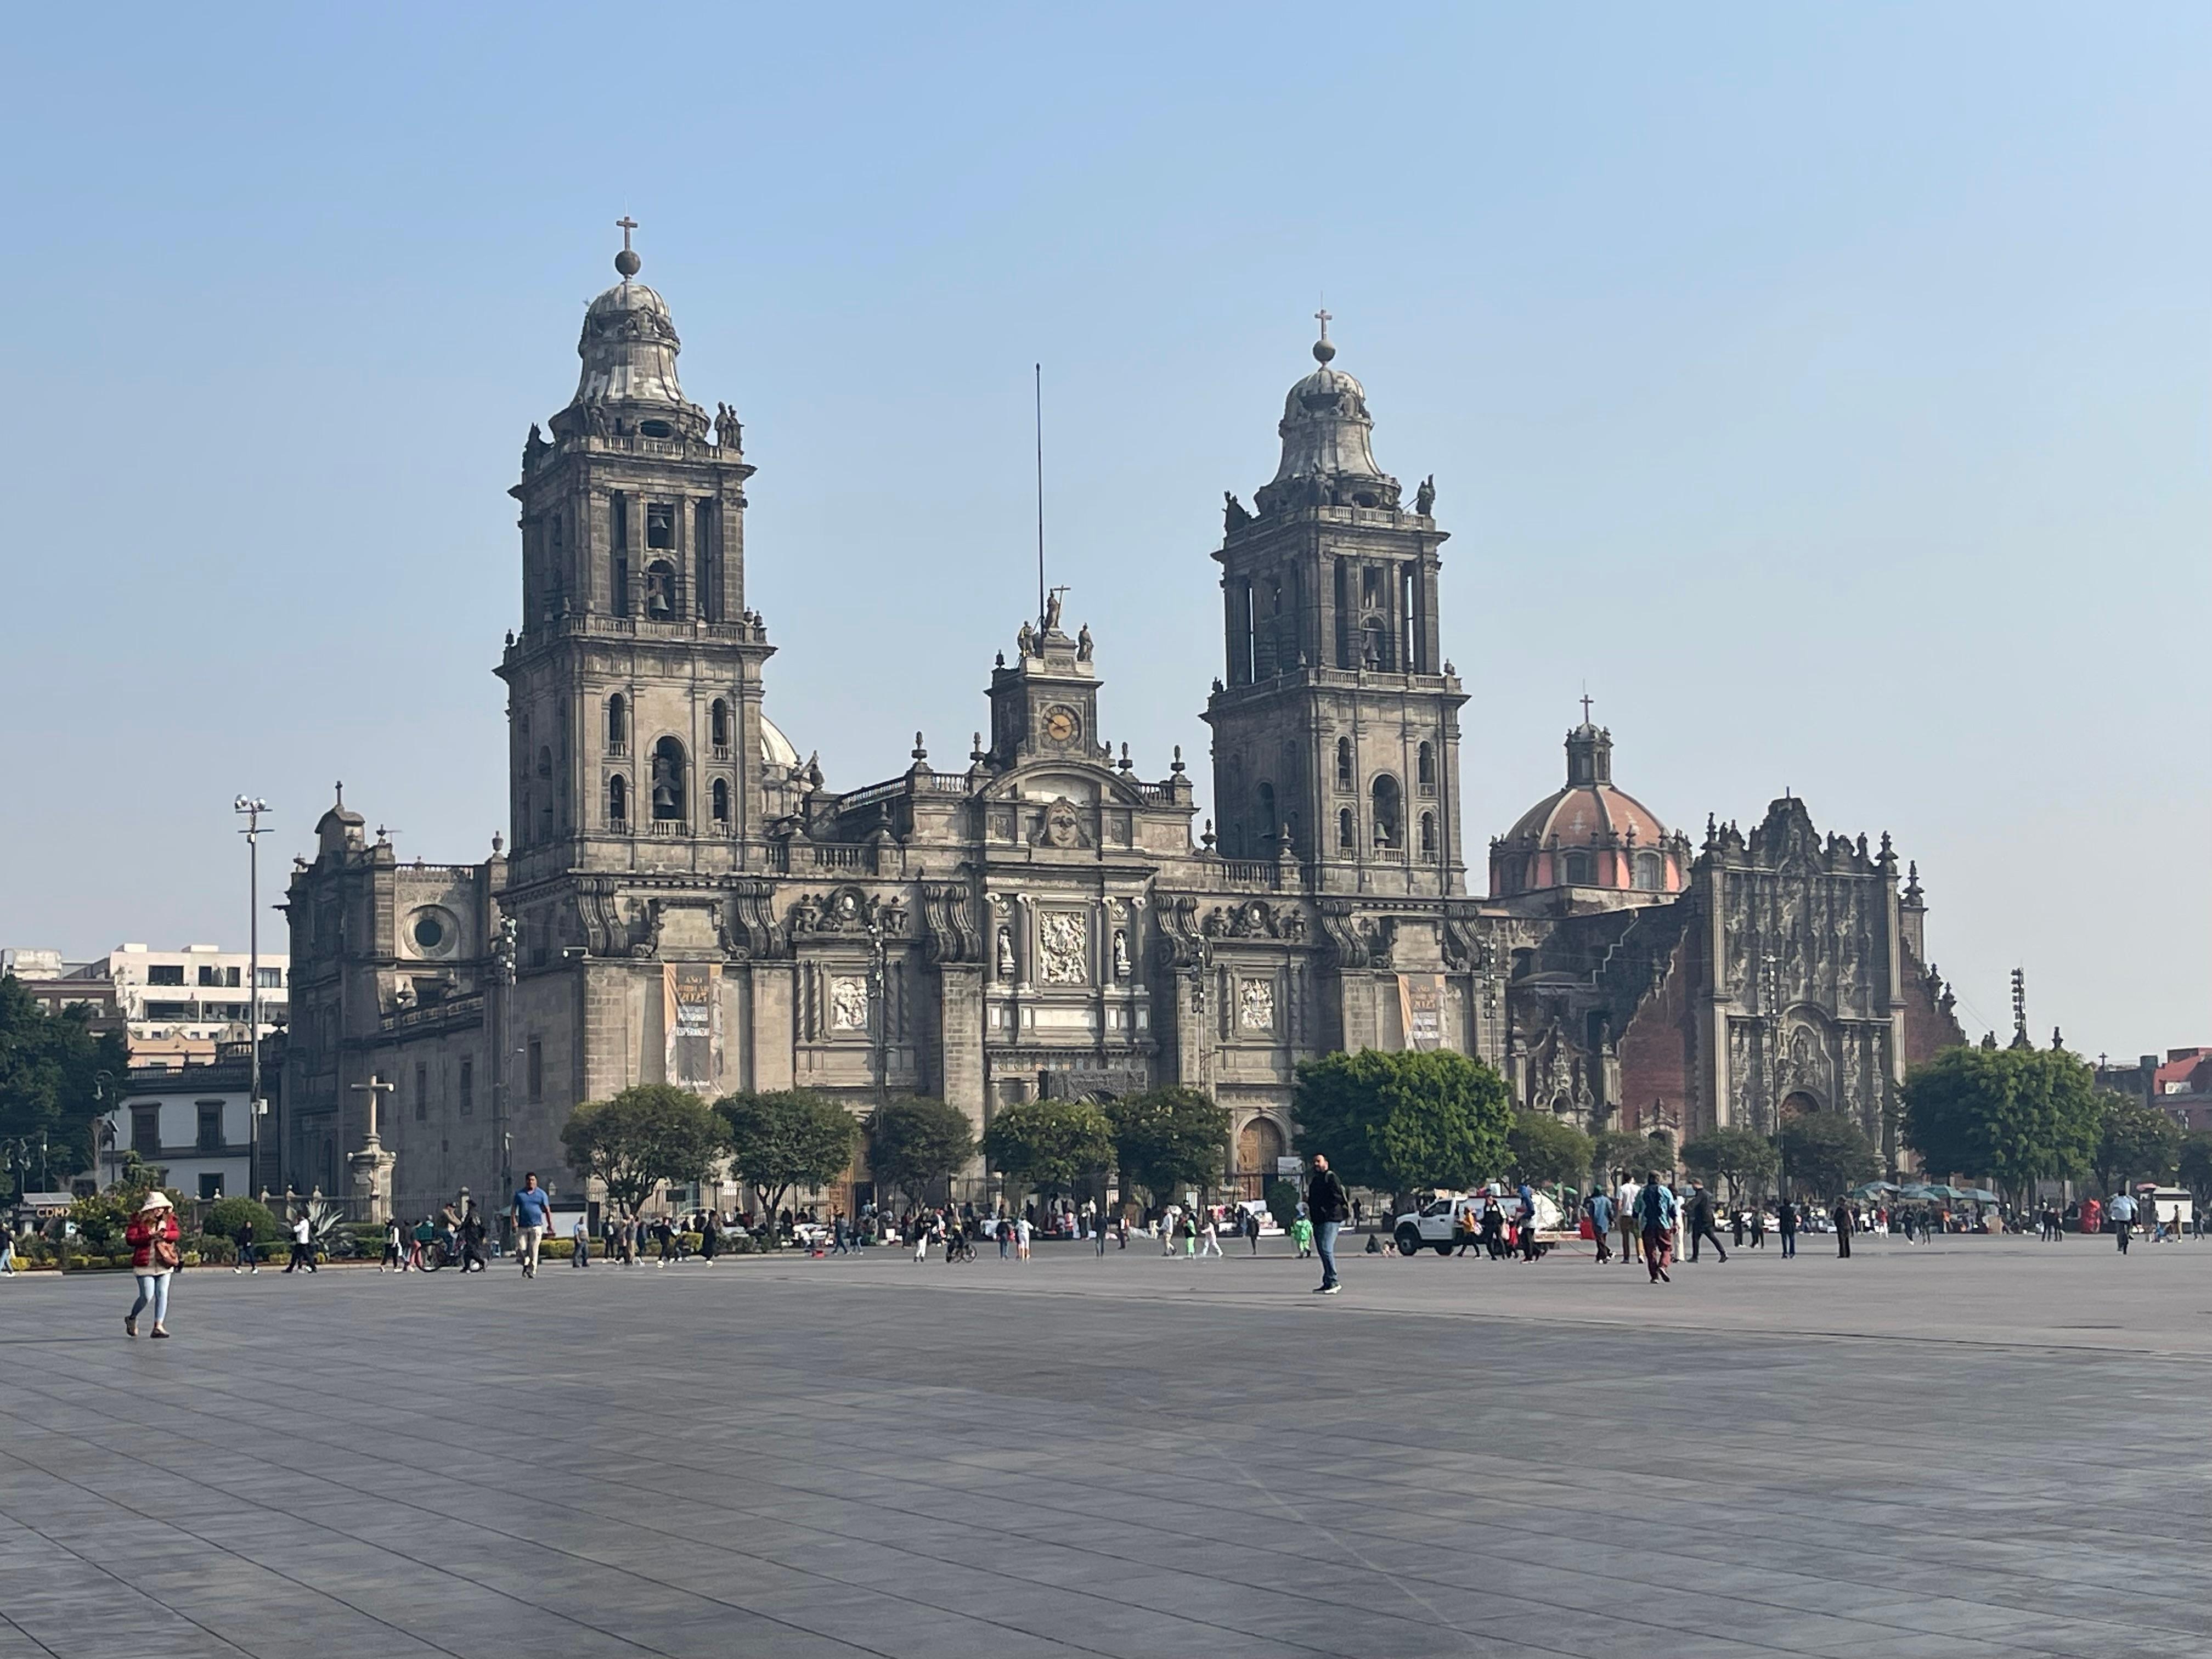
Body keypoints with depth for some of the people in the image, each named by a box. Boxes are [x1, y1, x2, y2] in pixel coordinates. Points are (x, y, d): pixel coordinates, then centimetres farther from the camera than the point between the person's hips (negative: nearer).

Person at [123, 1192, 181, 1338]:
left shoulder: (168, 1218, 7)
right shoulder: (139, 1220, -5)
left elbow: (178, 1233, 3)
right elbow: (129, 1239, -11)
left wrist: (166, 1235, -17)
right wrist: (149, 1236, -20)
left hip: (164, 1263, 4)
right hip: (145, 1264, -4)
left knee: (162, 1294, -3)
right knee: (147, 1296, -4)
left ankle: (159, 1326, 0)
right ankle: (132, 1319, 22)